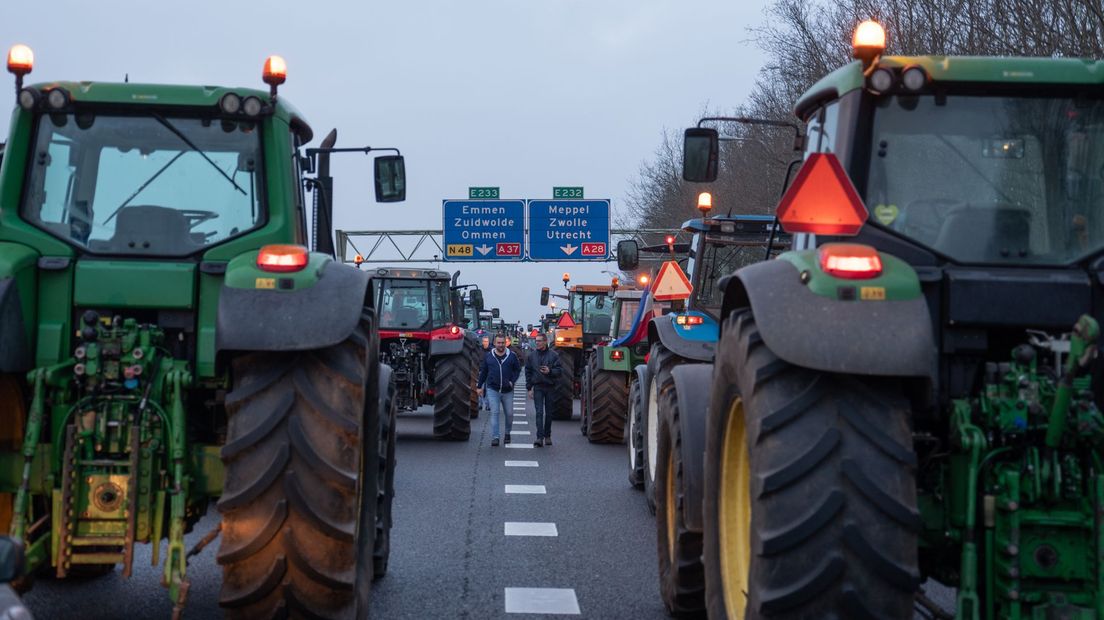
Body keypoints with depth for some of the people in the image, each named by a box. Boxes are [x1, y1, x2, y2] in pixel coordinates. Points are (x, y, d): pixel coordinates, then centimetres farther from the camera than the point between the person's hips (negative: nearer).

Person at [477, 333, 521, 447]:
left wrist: (512, 381, -2)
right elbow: (483, 372, 11)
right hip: (492, 389, -1)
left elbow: (518, 369, 11)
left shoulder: (512, 356, 2)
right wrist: (480, 386, 10)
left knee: (509, 414, 9)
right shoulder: (488, 356, 3)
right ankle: (494, 437, -9)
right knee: (494, 413, -8)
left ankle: (507, 433, 32)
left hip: (507, 390, 1)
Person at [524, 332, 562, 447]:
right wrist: (529, 388, 2)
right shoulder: (531, 356, 6)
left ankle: (547, 436, 23)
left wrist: (550, 371, -21)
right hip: (538, 387, 0)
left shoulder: (554, 355, 0)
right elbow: (528, 373, 8)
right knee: (539, 412, -9)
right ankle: (539, 437, -14)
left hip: (550, 387, 0)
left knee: (549, 413, 9)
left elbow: (559, 370, -2)